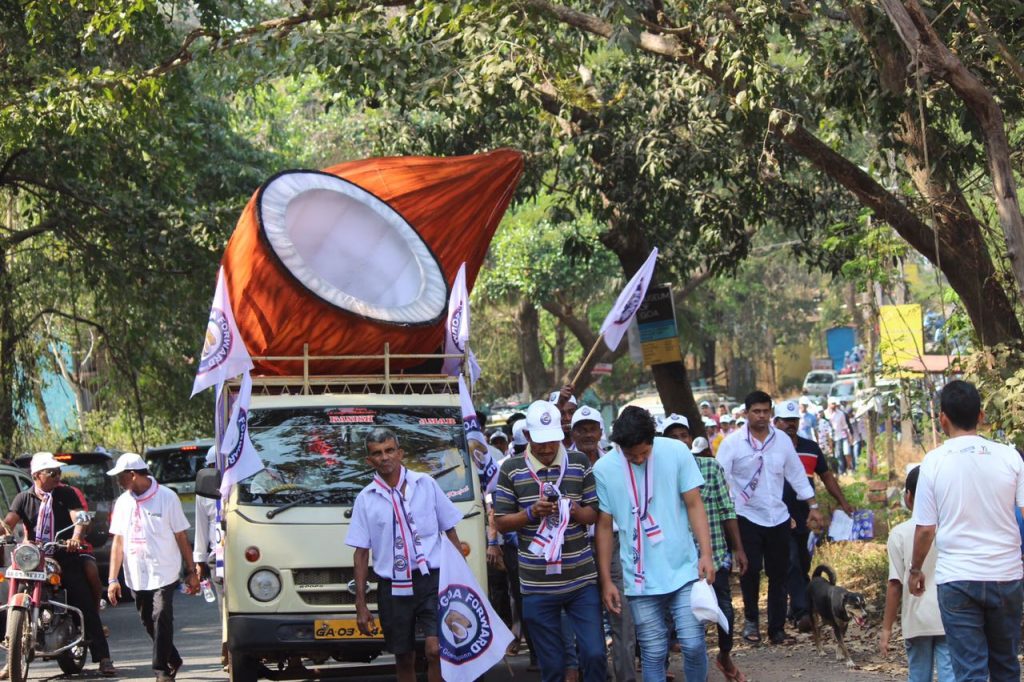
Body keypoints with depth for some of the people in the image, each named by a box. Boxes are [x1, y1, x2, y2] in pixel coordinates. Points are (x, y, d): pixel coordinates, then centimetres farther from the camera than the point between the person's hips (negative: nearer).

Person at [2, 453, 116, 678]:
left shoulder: (66, 494, 5)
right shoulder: (24, 498, 8)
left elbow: (79, 517, -9)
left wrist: (76, 537, -31)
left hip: (66, 557, -1)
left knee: (87, 607, -4)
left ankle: (103, 658, -1)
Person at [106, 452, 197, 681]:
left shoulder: (166, 497, -5)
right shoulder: (123, 502, 8)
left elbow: (181, 537, -1)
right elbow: (118, 542, 9)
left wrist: (191, 572, -2)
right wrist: (113, 579, 4)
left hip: (164, 574, -5)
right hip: (137, 577, 5)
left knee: (161, 619, -12)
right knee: (149, 623, 11)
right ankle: (173, 661, 28)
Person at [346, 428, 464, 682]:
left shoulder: (426, 484, 3)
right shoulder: (365, 499, 5)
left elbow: (450, 532, 9)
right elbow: (361, 553, 6)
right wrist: (360, 604, 2)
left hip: (431, 579, -2)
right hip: (393, 589, 2)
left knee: (435, 650, -16)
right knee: (404, 659, 10)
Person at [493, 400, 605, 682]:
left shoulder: (579, 463, 5)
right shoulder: (511, 469, 1)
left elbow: (594, 513, 8)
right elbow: (501, 522, 3)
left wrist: (576, 511, -15)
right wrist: (532, 513, -15)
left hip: (582, 580, 1)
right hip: (538, 585, -1)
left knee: (595, 655, -3)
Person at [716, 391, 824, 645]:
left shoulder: (782, 440, 7)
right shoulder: (733, 443, -5)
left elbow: (797, 474, 14)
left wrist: (813, 506, 13)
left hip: (778, 517, 4)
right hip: (747, 517, -4)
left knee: (779, 574, 5)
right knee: (751, 570, -8)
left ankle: (777, 629, 13)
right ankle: (751, 620, 14)